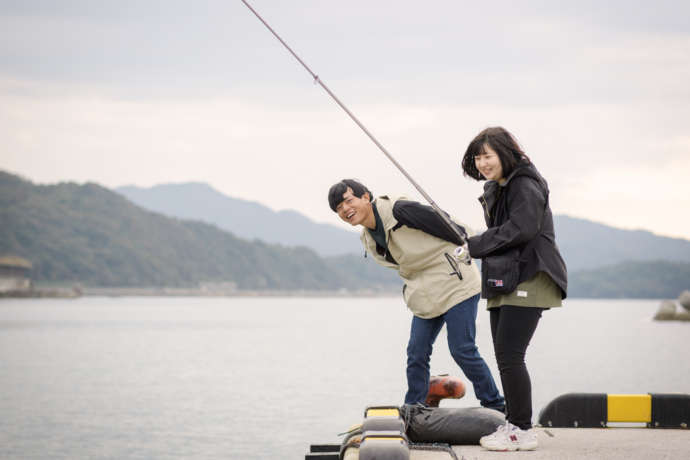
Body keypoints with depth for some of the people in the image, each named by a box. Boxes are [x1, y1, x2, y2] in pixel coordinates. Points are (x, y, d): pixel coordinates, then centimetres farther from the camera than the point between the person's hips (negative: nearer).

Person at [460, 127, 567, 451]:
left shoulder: (526, 186, -10)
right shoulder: (494, 189, 20)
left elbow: (521, 229, -21)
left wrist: (475, 245, -17)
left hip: (528, 279, -10)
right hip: (503, 281, 10)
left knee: (510, 357, -13)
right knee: (504, 358, 9)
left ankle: (522, 431, -8)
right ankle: (514, 424, 15)